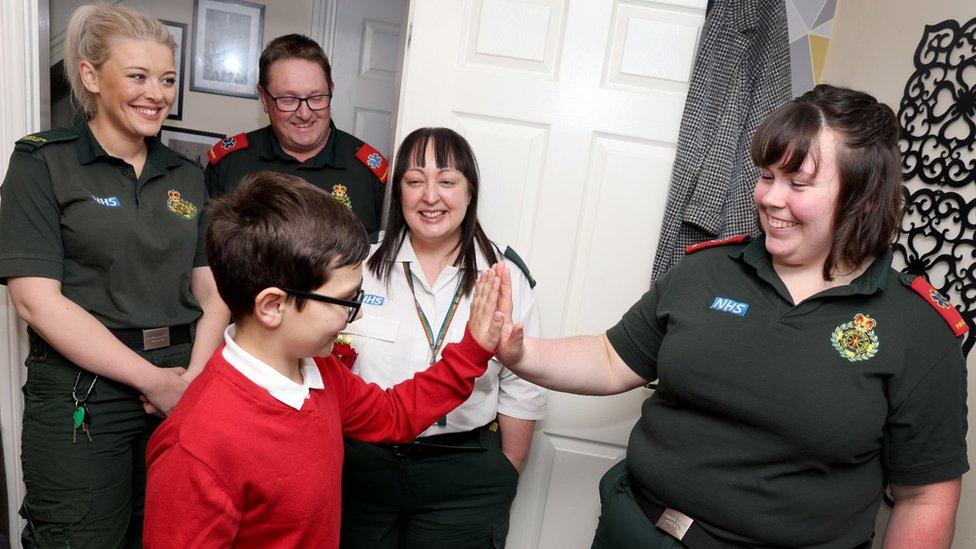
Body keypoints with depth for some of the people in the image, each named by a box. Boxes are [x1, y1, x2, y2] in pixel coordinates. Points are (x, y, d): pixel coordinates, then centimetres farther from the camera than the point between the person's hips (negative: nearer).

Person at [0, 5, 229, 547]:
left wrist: (194, 376, -10)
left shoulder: (186, 176, 9)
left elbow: (211, 290, 6)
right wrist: (154, 379, -13)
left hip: (182, 387, 4)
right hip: (81, 396, -4)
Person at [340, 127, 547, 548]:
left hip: (465, 479, 0)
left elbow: (520, 393, 0)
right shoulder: (364, 262, -5)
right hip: (362, 465, 1)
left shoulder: (505, 276, -5)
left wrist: (507, 478, 4)